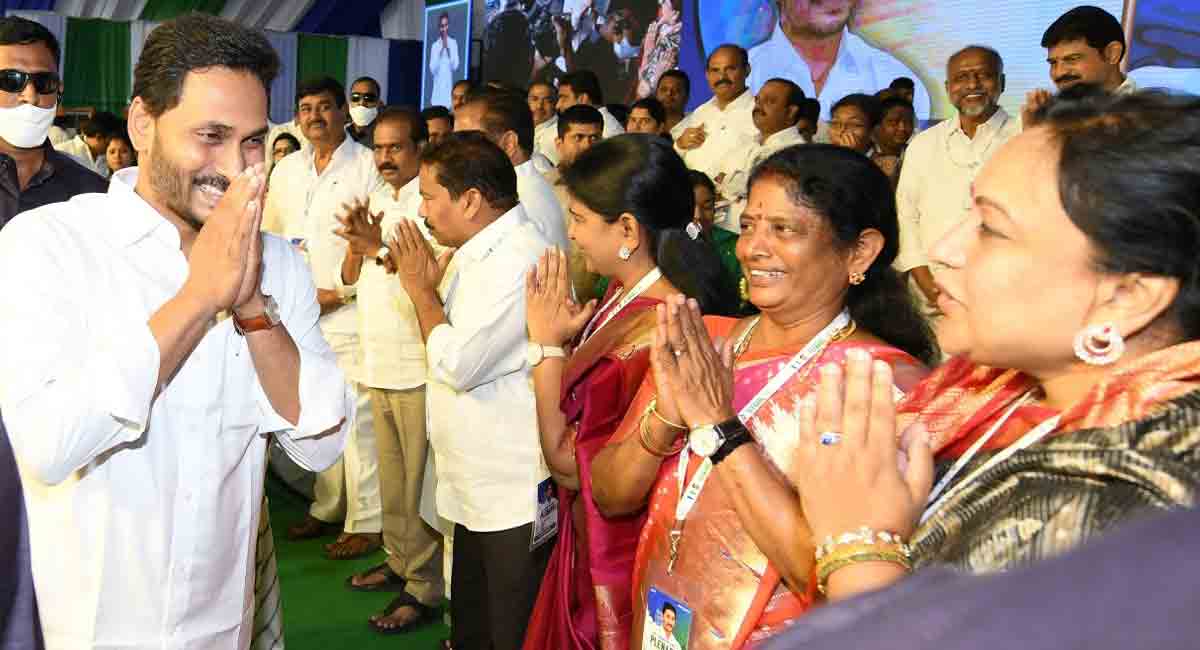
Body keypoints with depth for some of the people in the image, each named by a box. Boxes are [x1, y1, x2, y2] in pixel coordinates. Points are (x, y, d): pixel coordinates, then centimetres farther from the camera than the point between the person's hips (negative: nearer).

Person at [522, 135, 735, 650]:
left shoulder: (653, 335, -31)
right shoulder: (629, 293, -3)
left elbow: (567, 463, -22)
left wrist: (546, 343, -17)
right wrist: (567, 332, -10)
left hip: (616, 554, -8)